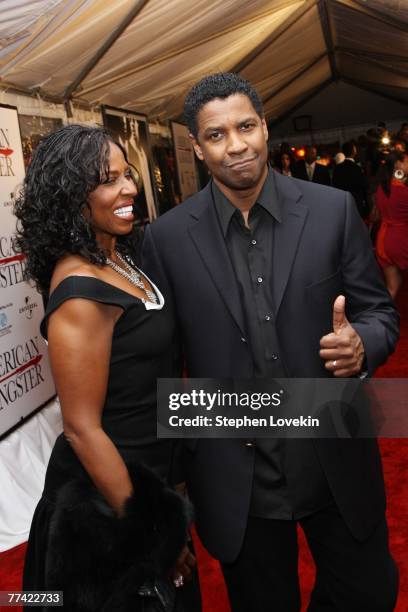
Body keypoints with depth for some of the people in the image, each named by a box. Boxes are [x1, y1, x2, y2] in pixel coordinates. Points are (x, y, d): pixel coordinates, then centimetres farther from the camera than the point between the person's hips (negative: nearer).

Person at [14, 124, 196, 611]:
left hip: (148, 473, 8)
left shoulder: (118, 260, 0)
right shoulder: (81, 292, -27)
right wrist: (150, 532, -17)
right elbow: (83, 429, -25)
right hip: (107, 490, -8)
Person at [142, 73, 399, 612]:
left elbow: (380, 312, 2)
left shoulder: (333, 210, -5)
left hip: (336, 463, 1)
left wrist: (361, 345, -22)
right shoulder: (167, 237, -6)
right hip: (236, 477, 0)